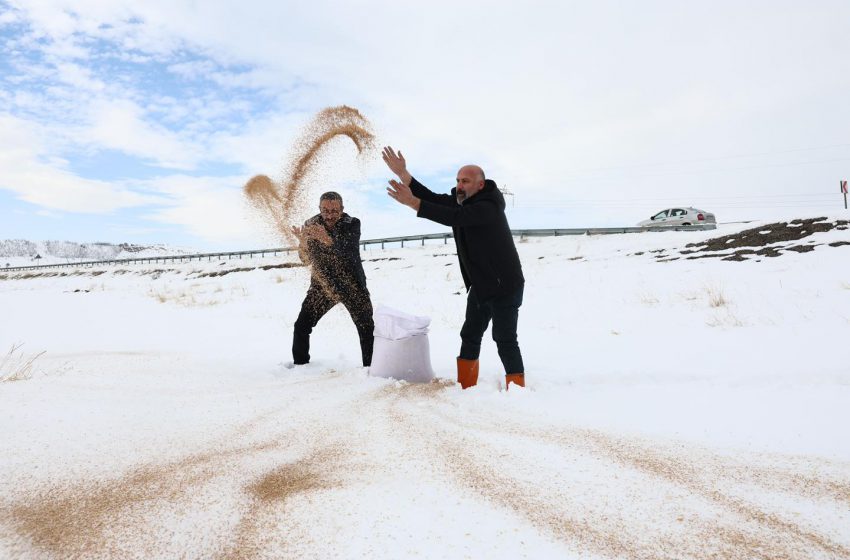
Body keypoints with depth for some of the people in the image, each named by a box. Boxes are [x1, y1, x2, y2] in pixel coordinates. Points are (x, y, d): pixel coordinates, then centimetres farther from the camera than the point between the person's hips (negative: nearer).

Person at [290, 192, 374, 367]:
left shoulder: (352, 224, -14)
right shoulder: (311, 225, -6)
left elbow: (349, 252, -31)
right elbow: (306, 260, -9)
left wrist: (329, 241, -47)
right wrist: (302, 242, -29)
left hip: (352, 285, -2)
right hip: (322, 285, 2)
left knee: (367, 329, -1)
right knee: (301, 326, 1)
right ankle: (299, 364, 20)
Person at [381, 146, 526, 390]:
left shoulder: (488, 207, -24)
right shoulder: (461, 200, 4)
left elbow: (454, 217, -37)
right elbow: (432, 198, -5)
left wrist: (412, 202, -43)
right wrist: (403, 174, -15)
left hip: (505, 285, -9)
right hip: (480, 285, 9)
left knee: (505, 340, -8)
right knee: (470, 335, 13)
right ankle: (465, 389, 22)